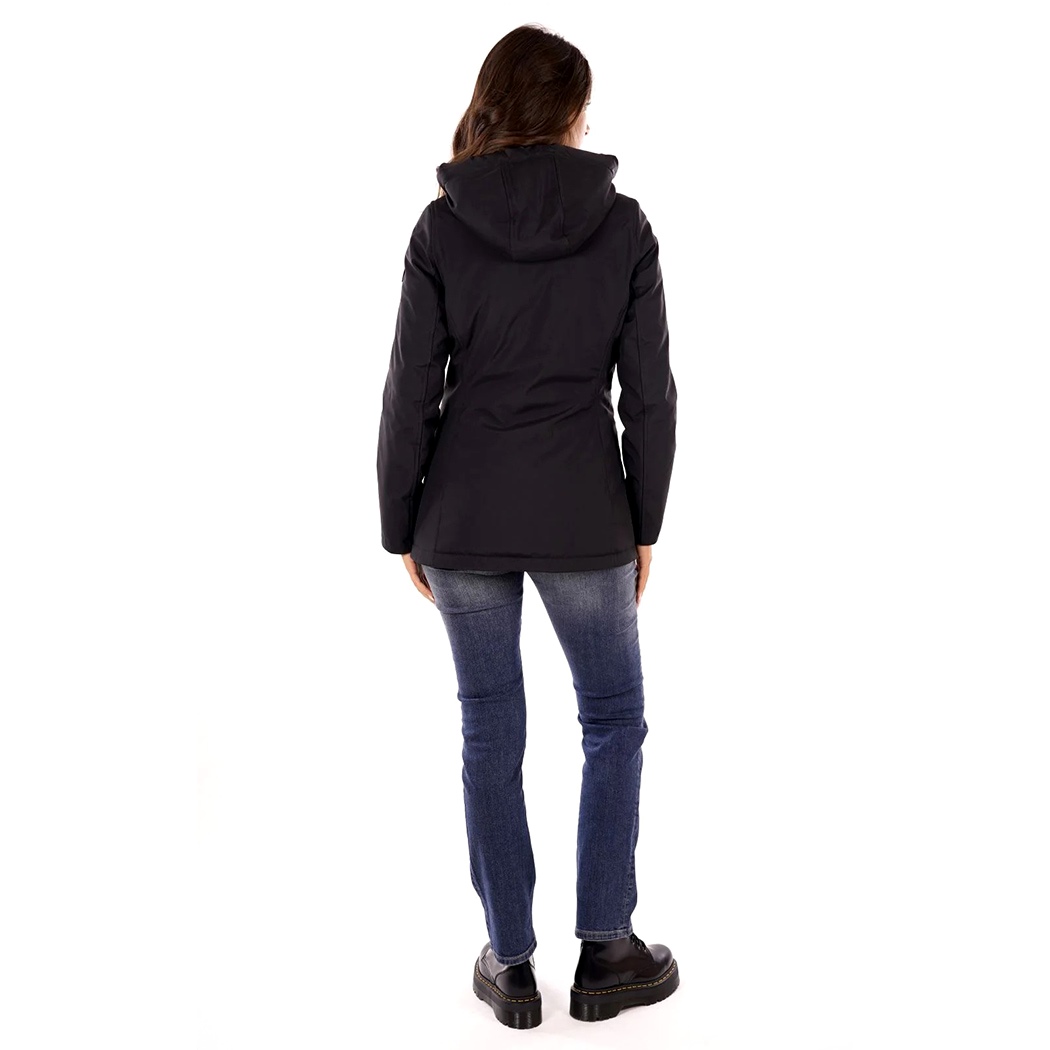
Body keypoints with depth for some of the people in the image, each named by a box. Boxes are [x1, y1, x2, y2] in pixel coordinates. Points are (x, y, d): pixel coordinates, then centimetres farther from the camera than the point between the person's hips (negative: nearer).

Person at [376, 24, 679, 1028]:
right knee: (613, 720, 16)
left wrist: (401, 529, 5)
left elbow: (409, 394, -5)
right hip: (583, 521, 0)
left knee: (489, 735, 11)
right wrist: (645, 527, 7)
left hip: (465, 521, 1)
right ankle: (605, 951, 21)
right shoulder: (623, 226, -4)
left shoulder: (442, 227, -4)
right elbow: (650, 395, -3)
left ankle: (511, 964, 21)